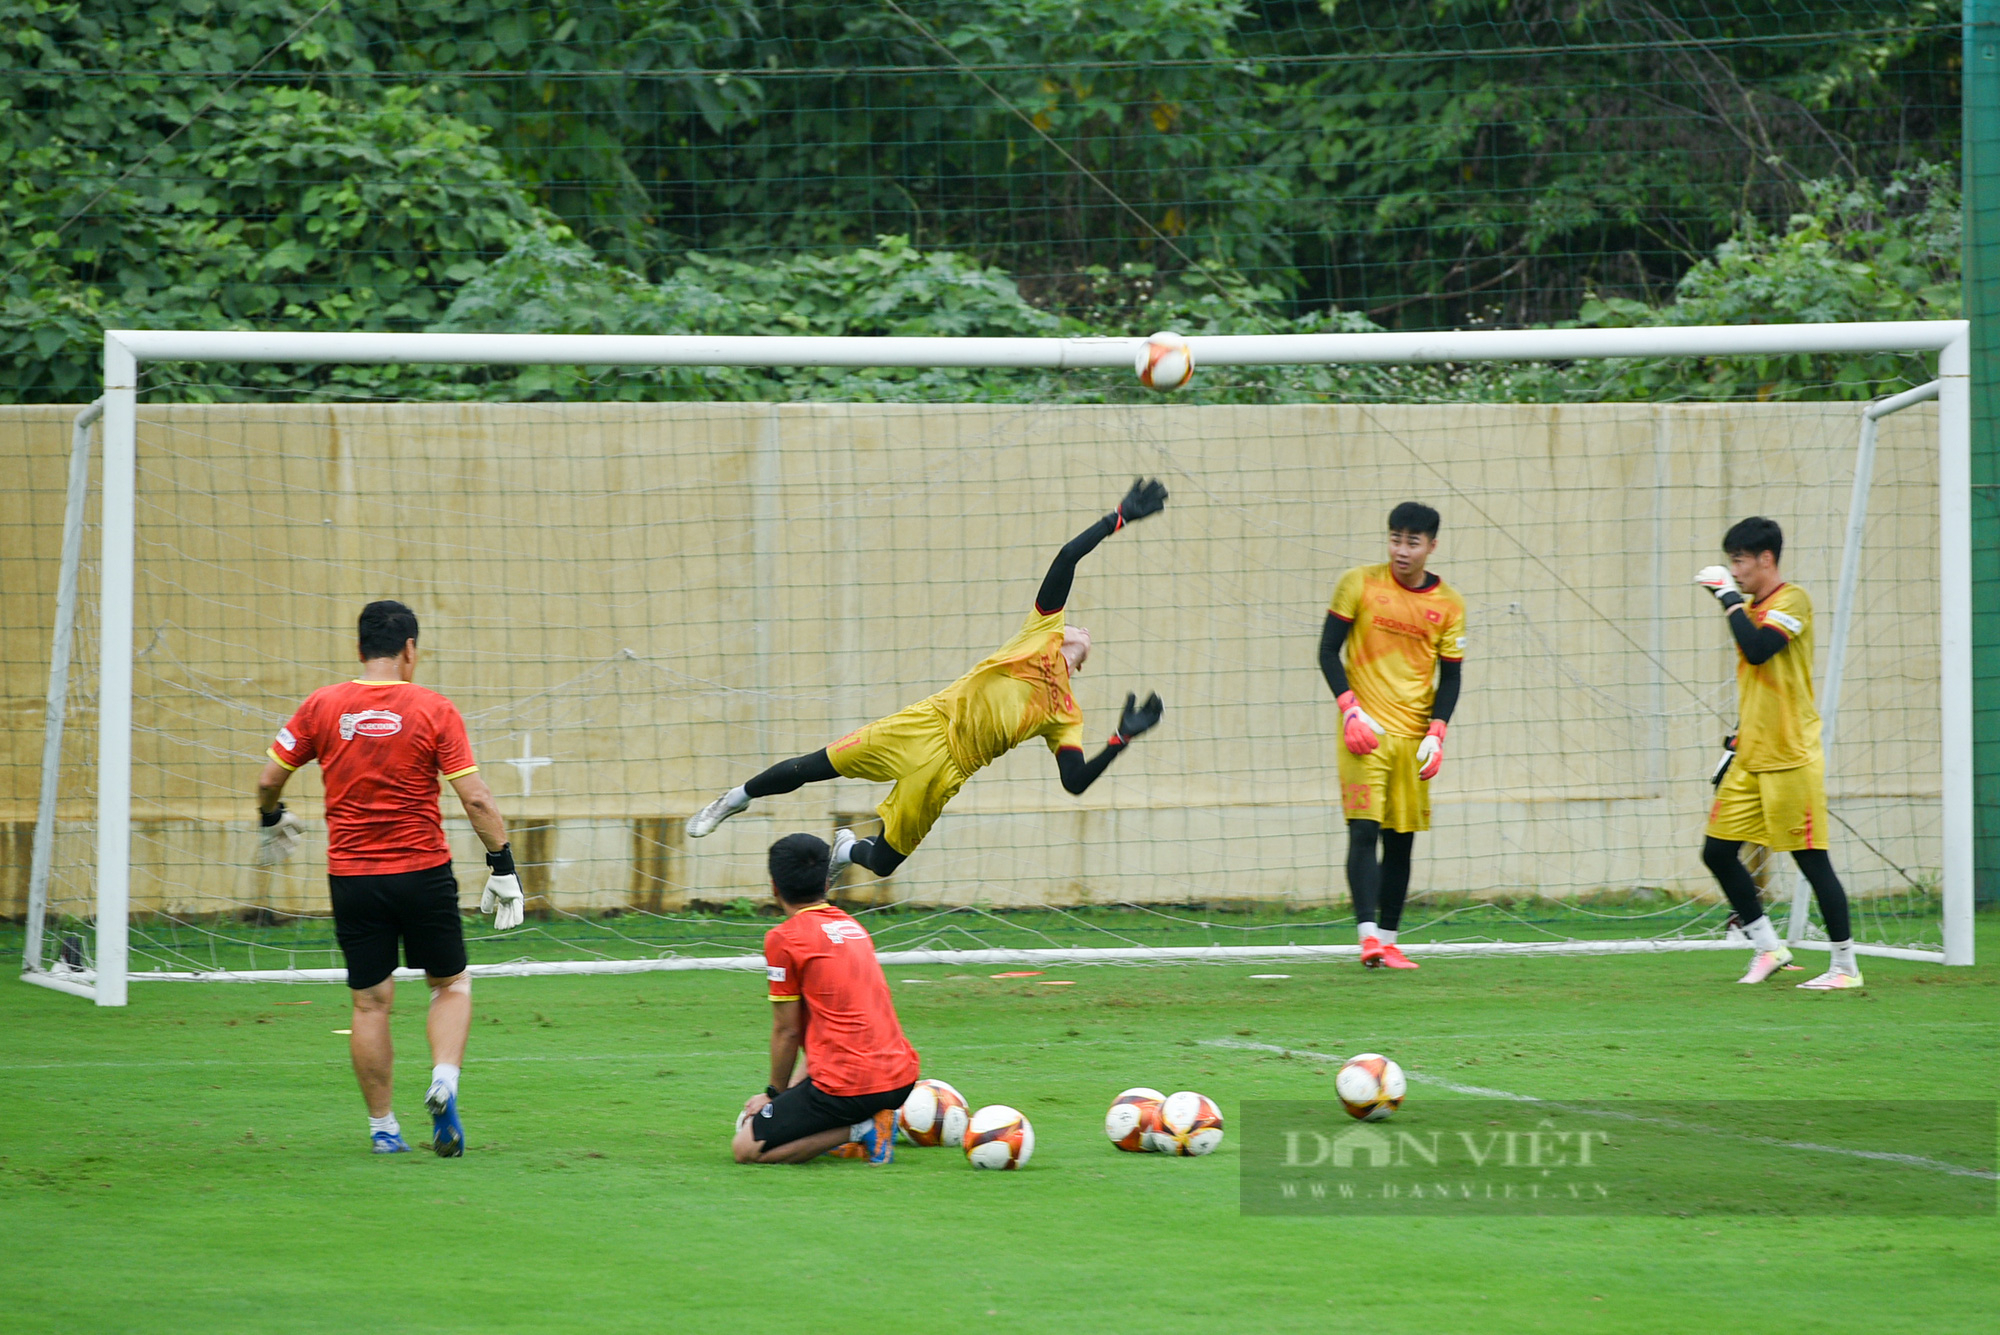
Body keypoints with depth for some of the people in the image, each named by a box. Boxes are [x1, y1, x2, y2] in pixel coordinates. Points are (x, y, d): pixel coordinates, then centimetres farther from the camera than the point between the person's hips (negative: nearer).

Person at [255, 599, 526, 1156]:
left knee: (371, 1004, 9)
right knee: (451, 984, 15)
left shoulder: (322, 706, -1)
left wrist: (272, 820, 26)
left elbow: (268, 780, 5)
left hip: (351, 875, 2)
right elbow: (475, 800, -10)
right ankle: (444, 1084, -8)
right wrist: (503, 867, -2)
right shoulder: (434, 710, -7)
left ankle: (382, 1128, 13)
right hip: (423, 873, -2)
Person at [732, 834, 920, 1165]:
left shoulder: (784, 939, -6)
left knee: (746, 1148, -1)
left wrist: (776, 1093, 14)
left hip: (849, 1086, -8)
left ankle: (860, 1130, -11)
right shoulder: (852, 926, 17)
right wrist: (790, 1091, 22)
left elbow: (787, 1031, -2)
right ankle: (864, 1124, 6)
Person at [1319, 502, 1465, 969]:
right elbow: (1328, 651, 1)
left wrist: (1437, 733, -5)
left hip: (1413, 736, 3)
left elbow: (1450, 677, 9)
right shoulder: (1359, 584, -1)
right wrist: (1350, 709, -11)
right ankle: (1368, 936, -21)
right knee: (1364, 830, -15)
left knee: (1401, 841, 6)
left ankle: (1389, 940, 14)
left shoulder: (1448, 605, 4)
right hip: (1366, 733, -3)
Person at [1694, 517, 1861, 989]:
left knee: (1812, 859, -6)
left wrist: (1729, 597, -19)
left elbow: (1757, 649, -27)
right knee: (1718, 851, 4)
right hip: (1750, 758, 9)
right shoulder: (1750, 607, 15)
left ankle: (1846, 967, 1)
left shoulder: (1792, 601, -11)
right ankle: (1768, 948, 15)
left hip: (1790, 759, -9)